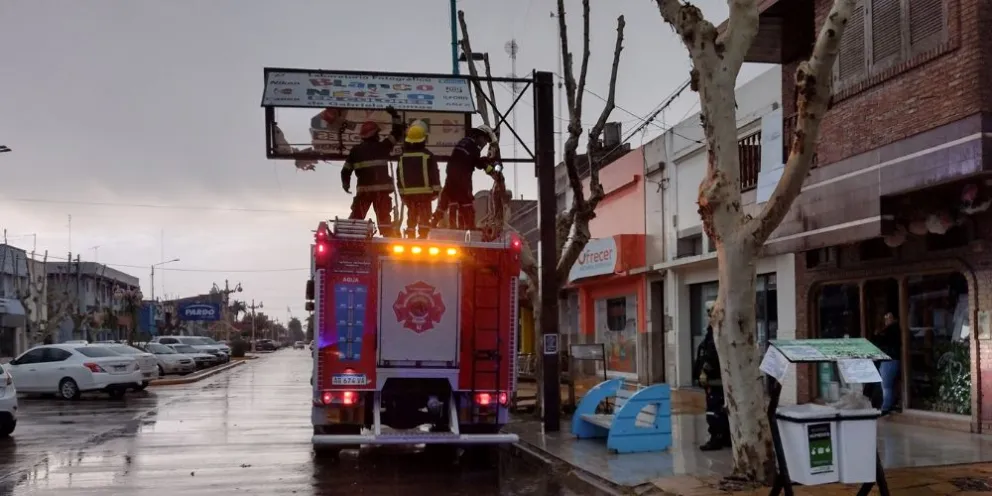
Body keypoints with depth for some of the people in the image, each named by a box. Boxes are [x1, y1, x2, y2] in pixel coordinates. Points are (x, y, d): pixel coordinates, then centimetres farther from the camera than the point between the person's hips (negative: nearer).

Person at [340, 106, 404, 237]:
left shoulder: (355, 150, 6)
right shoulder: (382, 147, 1)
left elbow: (346, 170, 7)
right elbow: (397, 133, 9)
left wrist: (346, 184, 22)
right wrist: (395, 115, 16)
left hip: (363, 189, 2)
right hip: (382, 189, -1)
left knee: (356, 218, 9)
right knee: (384, 218, 1)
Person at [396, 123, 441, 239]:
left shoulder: (403, 156, 6)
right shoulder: (427, 155, -6)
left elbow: (399, 175, 11)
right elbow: (434, 173, -7)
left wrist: (401, 193, 18)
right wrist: (436, 190, 0)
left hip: (408, 192, 4)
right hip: (424, 191, -4)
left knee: (411, 216, 12)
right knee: (424, 216, -2)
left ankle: (410, 237, 11)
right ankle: (423, 236, -11)